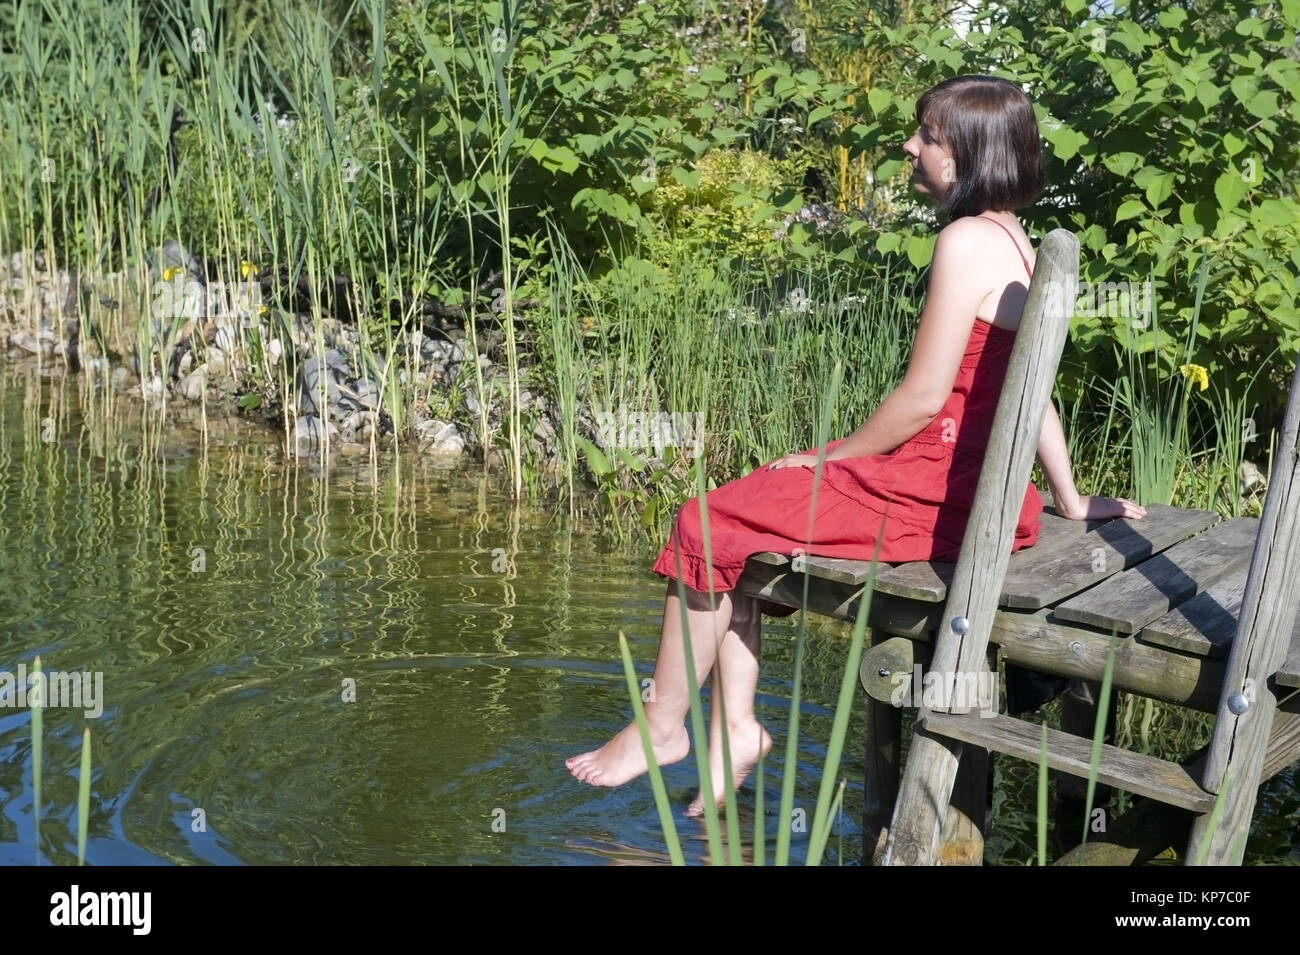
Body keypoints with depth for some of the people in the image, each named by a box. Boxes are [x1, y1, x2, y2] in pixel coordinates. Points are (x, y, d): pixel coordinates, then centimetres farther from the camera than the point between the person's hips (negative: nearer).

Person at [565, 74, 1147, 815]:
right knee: (740, 518, 14)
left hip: (938, 495, -10)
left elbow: (924, 398, -19)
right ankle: (735, 726, 12)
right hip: (973, 486, 10)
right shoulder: (1015, 242, 12)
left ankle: (663, 726, 12)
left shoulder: (968, 240, -17)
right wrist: (1069, 499, 22)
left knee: (708, 526, -3)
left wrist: (831, 458, -6)